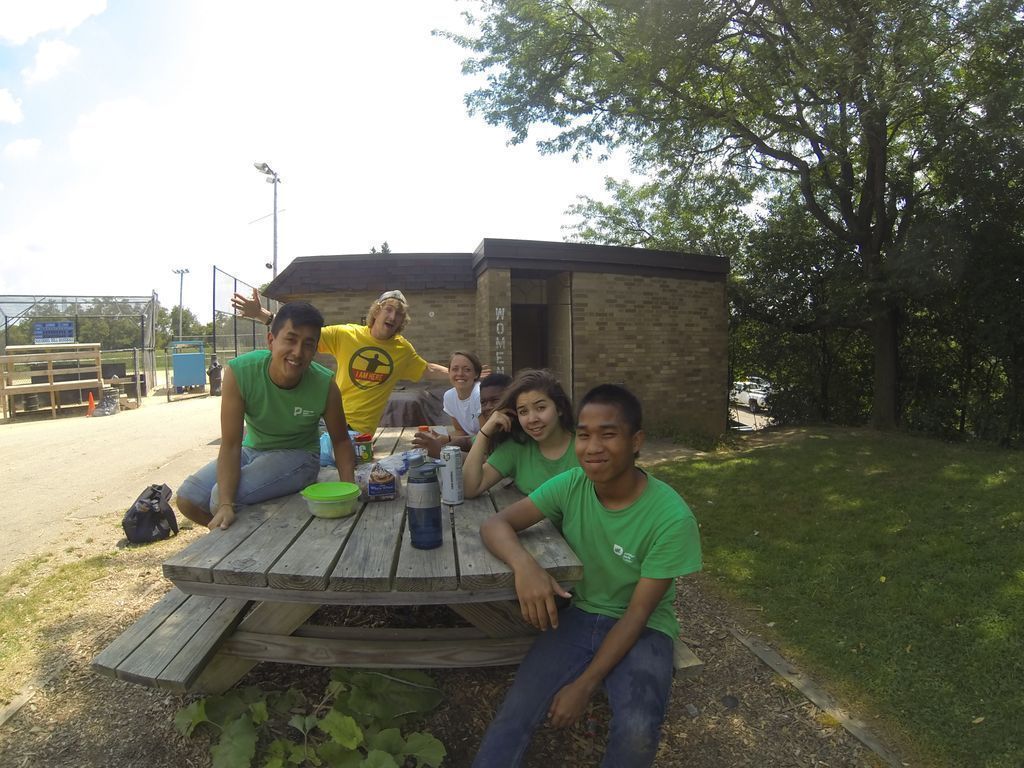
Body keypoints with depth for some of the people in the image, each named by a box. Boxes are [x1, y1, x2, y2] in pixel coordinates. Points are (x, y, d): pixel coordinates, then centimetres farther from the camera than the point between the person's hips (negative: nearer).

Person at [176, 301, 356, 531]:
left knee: (220, 496, -24)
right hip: (252, 450, 4)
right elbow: (230, 445, -24)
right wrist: (226, 506, -35)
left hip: (298, 455, -3)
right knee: (188, 499, -7)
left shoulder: (325, 385, -26)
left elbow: (340, 440, -10)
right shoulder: (239, 372, -26)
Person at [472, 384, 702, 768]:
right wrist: (524, 564, -37)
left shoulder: (672, 517, -23)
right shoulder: (571, 485, -13)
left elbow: (637, 613, -17)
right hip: (579, 613, 2)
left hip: (642, 628, -2)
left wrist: (584, 685, -19)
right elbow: (495, 524, -15)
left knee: (637, 731, -27)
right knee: (515, 712, -17)